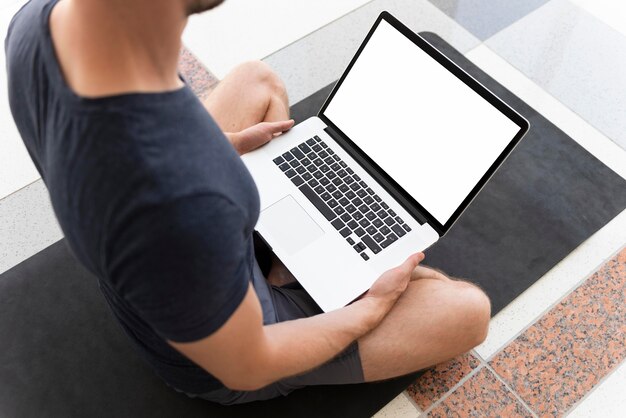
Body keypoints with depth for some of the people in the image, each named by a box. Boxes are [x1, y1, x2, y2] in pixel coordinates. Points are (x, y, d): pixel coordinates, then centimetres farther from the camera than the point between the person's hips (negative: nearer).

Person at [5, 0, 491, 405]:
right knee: (470, 309, -2)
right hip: (222, 360, -6)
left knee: (257, 80, 16)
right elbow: (247, 369, -25)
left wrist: (222, 145, 4)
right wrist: (373, 308, -10)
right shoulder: (184, 209, -47)